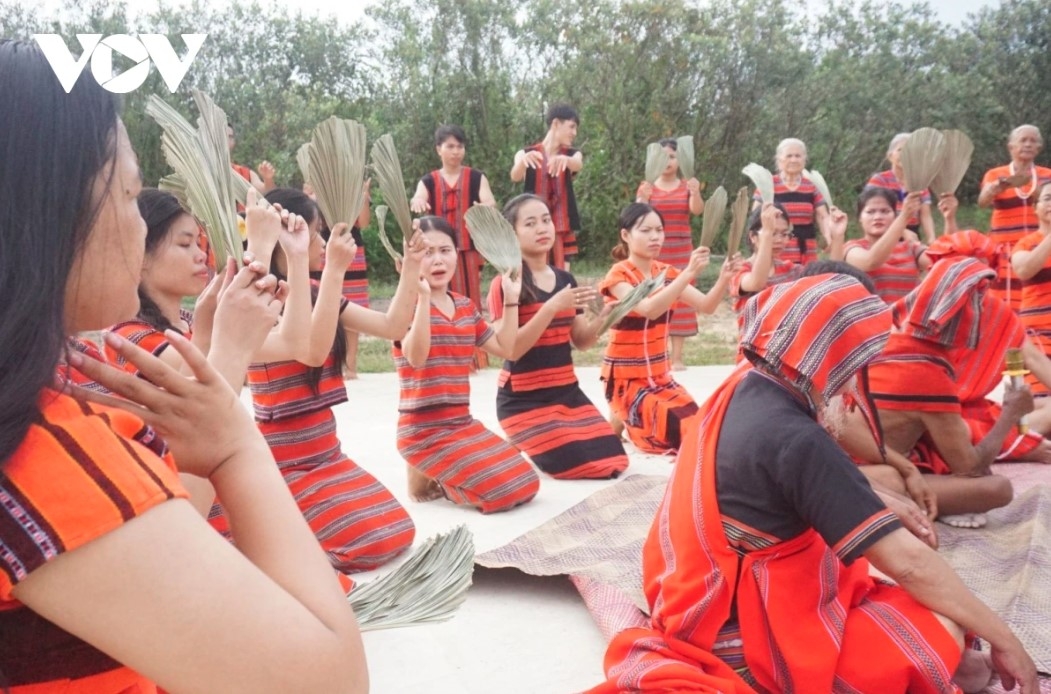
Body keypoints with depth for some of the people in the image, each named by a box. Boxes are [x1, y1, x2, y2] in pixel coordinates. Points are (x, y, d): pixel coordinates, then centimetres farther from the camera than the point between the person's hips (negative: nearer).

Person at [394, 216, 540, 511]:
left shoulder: (465, 306, 10)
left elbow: (506, 348, 12)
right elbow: (416, 357, -29)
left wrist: (511, 299, 7)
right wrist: (423, 295, -35)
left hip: (464, 424, 7)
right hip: (424, 431, -7)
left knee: (527, 483, 3)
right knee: (507, 490, -16)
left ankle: (437, 475, 14)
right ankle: (423, 477, 4)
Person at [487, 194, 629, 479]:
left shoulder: (566, 280, 8)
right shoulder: (504, 284, -12)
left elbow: (580, 341, 11)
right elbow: (511, 349, -20)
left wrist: (604, 317, -9)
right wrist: (551, 307, -28)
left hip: (568, 392, 7)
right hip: (523, 399, -6)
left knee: (614, 461, -3)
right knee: (586, 465, -16)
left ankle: (533, 444, 18)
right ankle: (517, 451, 11)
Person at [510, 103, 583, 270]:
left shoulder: (572, 154, 8)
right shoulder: (526, 153, 3)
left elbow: (578, 165, -16)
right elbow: (515, 177, -18)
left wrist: (565, 159, -41)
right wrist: (524, 160, -41)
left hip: (563, 227, 2)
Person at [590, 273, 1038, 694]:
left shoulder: (740, 390, -1)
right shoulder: (797, 440, -28)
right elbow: (909, 563, -23)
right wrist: (1002, 638, -10)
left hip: (706, 600, 9)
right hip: (742, 640, -9)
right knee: (943, 632, -11)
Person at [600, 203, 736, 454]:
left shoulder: (666, 272, 5)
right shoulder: (618, 275, -14)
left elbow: (706, 306, -6)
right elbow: (649, 309, -33)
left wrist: (724, 278, -25)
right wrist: (689, 272, -40)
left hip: (660, 375, 7)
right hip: (626, 378, -7)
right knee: (678, 430, -21)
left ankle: (628, 417, 16)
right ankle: (620, 419, 6)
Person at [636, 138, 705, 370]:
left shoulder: (687, 187, 7)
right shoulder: (647, 187, 4)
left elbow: (697, 210, -12)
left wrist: (695, 192, -32)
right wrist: (644, 198, -30)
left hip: (680, 252, 1)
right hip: (653, 252, -1)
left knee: (679, 299, -1)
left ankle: (677, 357, 1)